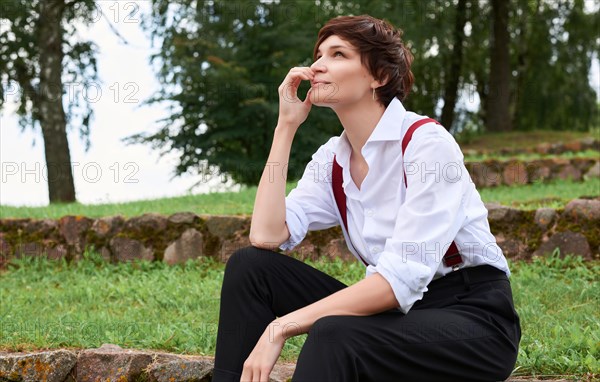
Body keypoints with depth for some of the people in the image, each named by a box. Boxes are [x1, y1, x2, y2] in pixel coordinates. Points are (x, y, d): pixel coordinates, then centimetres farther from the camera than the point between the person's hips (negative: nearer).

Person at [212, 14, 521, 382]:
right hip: (399, 308, 7)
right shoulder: (332, 158, 6)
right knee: (250, 265, -6)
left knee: (335, 335, -35)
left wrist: (282, 327, -26)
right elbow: (267, 237, -9)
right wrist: (287, 126, -6)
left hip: (473, 315, -7)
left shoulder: (427, 143, -16)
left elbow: (401, 278, -25)